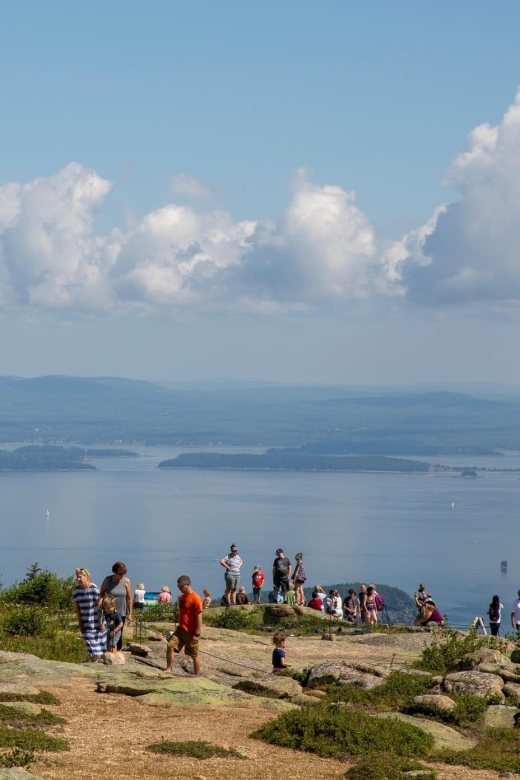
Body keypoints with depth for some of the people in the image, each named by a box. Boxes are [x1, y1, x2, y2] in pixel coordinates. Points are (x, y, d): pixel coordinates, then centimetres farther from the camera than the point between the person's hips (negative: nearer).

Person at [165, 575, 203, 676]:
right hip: (180, 629, 7)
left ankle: (197, 676, 13)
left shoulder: (195, 598, -17)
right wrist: (179, 626, 19)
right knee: (170, 645, -10)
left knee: (194, 655, 3)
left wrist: (197, 634, -20)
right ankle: (168, 669, -4)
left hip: (191, 632, -7)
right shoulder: (182, 597, 9)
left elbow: (199, 617, -18)